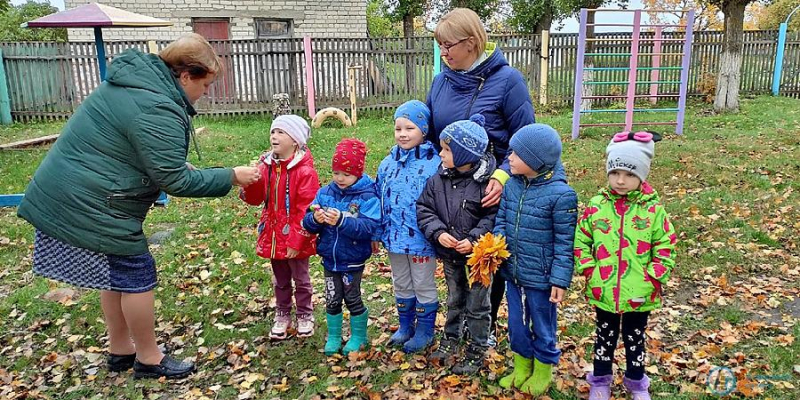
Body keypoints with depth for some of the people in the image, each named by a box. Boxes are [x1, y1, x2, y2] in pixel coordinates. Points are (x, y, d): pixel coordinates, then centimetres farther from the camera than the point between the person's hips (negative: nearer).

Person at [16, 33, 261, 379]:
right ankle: (149, 359, 19)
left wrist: (179, 164, 11)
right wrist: (231, 177, -14)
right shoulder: (157, 111, -24)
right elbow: (174, 182, -21)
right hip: (90, 206, -10)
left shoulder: (136, 80, 9)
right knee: (136, 275, 2)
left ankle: (121, 350, 34)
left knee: (116, 273, 19)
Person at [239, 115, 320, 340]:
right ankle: (282, 316, 37)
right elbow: (255, 198, 4)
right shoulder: (267, 166, 1)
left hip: (296, 239, -5)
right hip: (273, 236, 6)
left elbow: (306, 210, -19)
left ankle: (305, 316, 33)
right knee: (280, 281, 20)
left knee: (301, 279, 14)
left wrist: (296, 241, -19)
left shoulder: (304, 171, -19)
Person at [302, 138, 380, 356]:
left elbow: (369, 227, -27)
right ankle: (333, 337, 33)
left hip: (353, 260, -4)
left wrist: (342, 220, -36)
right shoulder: (324, 193, -1)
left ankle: (359, 337, 32)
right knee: (332, 300, 14)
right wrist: (315, 219, -24)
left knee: (352, 299, 10)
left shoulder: (367, 197, -16)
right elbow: (307, 223, -2)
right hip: (329, 258, 4)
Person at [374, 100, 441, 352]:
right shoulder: (388, 163, 2)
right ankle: (405, 326, 38)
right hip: (394, 237, 6)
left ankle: (425, 331, 28)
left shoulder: (434, 164, -15)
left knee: (423, 286, 12)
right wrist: (376, 233, 9)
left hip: (421, 238, -5)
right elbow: (378, 199, 8)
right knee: (401, 285, 20)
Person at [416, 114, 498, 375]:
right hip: (449, 254, 5)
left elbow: (494, 216, -18)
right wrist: (438, 232, -17)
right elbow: (424, 209, -2)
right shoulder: (438, 179, -6)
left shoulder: (486, 181, -20)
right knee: (454, 300, 24)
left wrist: (474, 239, -26)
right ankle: (450, 340, 41)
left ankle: (477, 351, 27)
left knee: (477, 305, 11)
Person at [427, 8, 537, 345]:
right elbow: (430, 134, 10)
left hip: (490, 191, -4)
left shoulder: (506, 79, -15)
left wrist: (503, 177, -26)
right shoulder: (441, 80, 0)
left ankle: (488, 325, 32)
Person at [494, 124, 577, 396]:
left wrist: (560, 280, -14)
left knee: (542, 328, 15)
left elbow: (564, 243, -15)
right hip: (513, 273, 6)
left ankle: (543, 370, 39)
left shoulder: (560, 194, -19)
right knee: (516, 325, 21)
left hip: (540, 278, -5)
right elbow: (501, 221, 9)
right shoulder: (511, 185, -2)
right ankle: (522, 366, 43)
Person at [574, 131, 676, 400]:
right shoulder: (596, 206, -7)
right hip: (603, 292, 1)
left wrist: (651, 279, -11)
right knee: (605, 337, 20)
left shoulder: (654, 210, -10)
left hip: (639, 295, 0)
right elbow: (580, 242, 0)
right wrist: (589, 271, -8)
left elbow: (666, 250, -5)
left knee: (635, 338, 21)